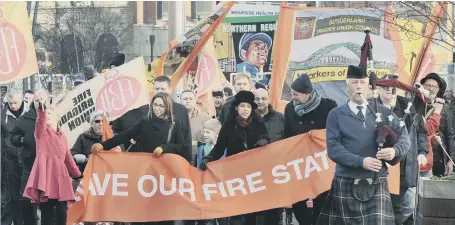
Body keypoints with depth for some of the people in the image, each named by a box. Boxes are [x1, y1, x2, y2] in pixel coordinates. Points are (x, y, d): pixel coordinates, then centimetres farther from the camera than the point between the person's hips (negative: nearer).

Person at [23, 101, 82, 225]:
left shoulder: (62, 136, 21)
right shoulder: (41, 132, 8)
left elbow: (68, 157, 27)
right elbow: (40, 122, -16)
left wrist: (77, 174, 29)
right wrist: (41, 109, -34)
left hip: (60, 176, 4)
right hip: (46, 174, -4)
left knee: (62, 213, -3)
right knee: (47, 213, -9)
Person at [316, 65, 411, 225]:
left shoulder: (383, 112, 10)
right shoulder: (336, 115, 2)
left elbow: (404, 136, 9)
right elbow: (333, 148, -7)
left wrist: (395, 150, -14)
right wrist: (361, 161, -18)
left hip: (377, 184, 1)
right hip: (346, 185, -1)